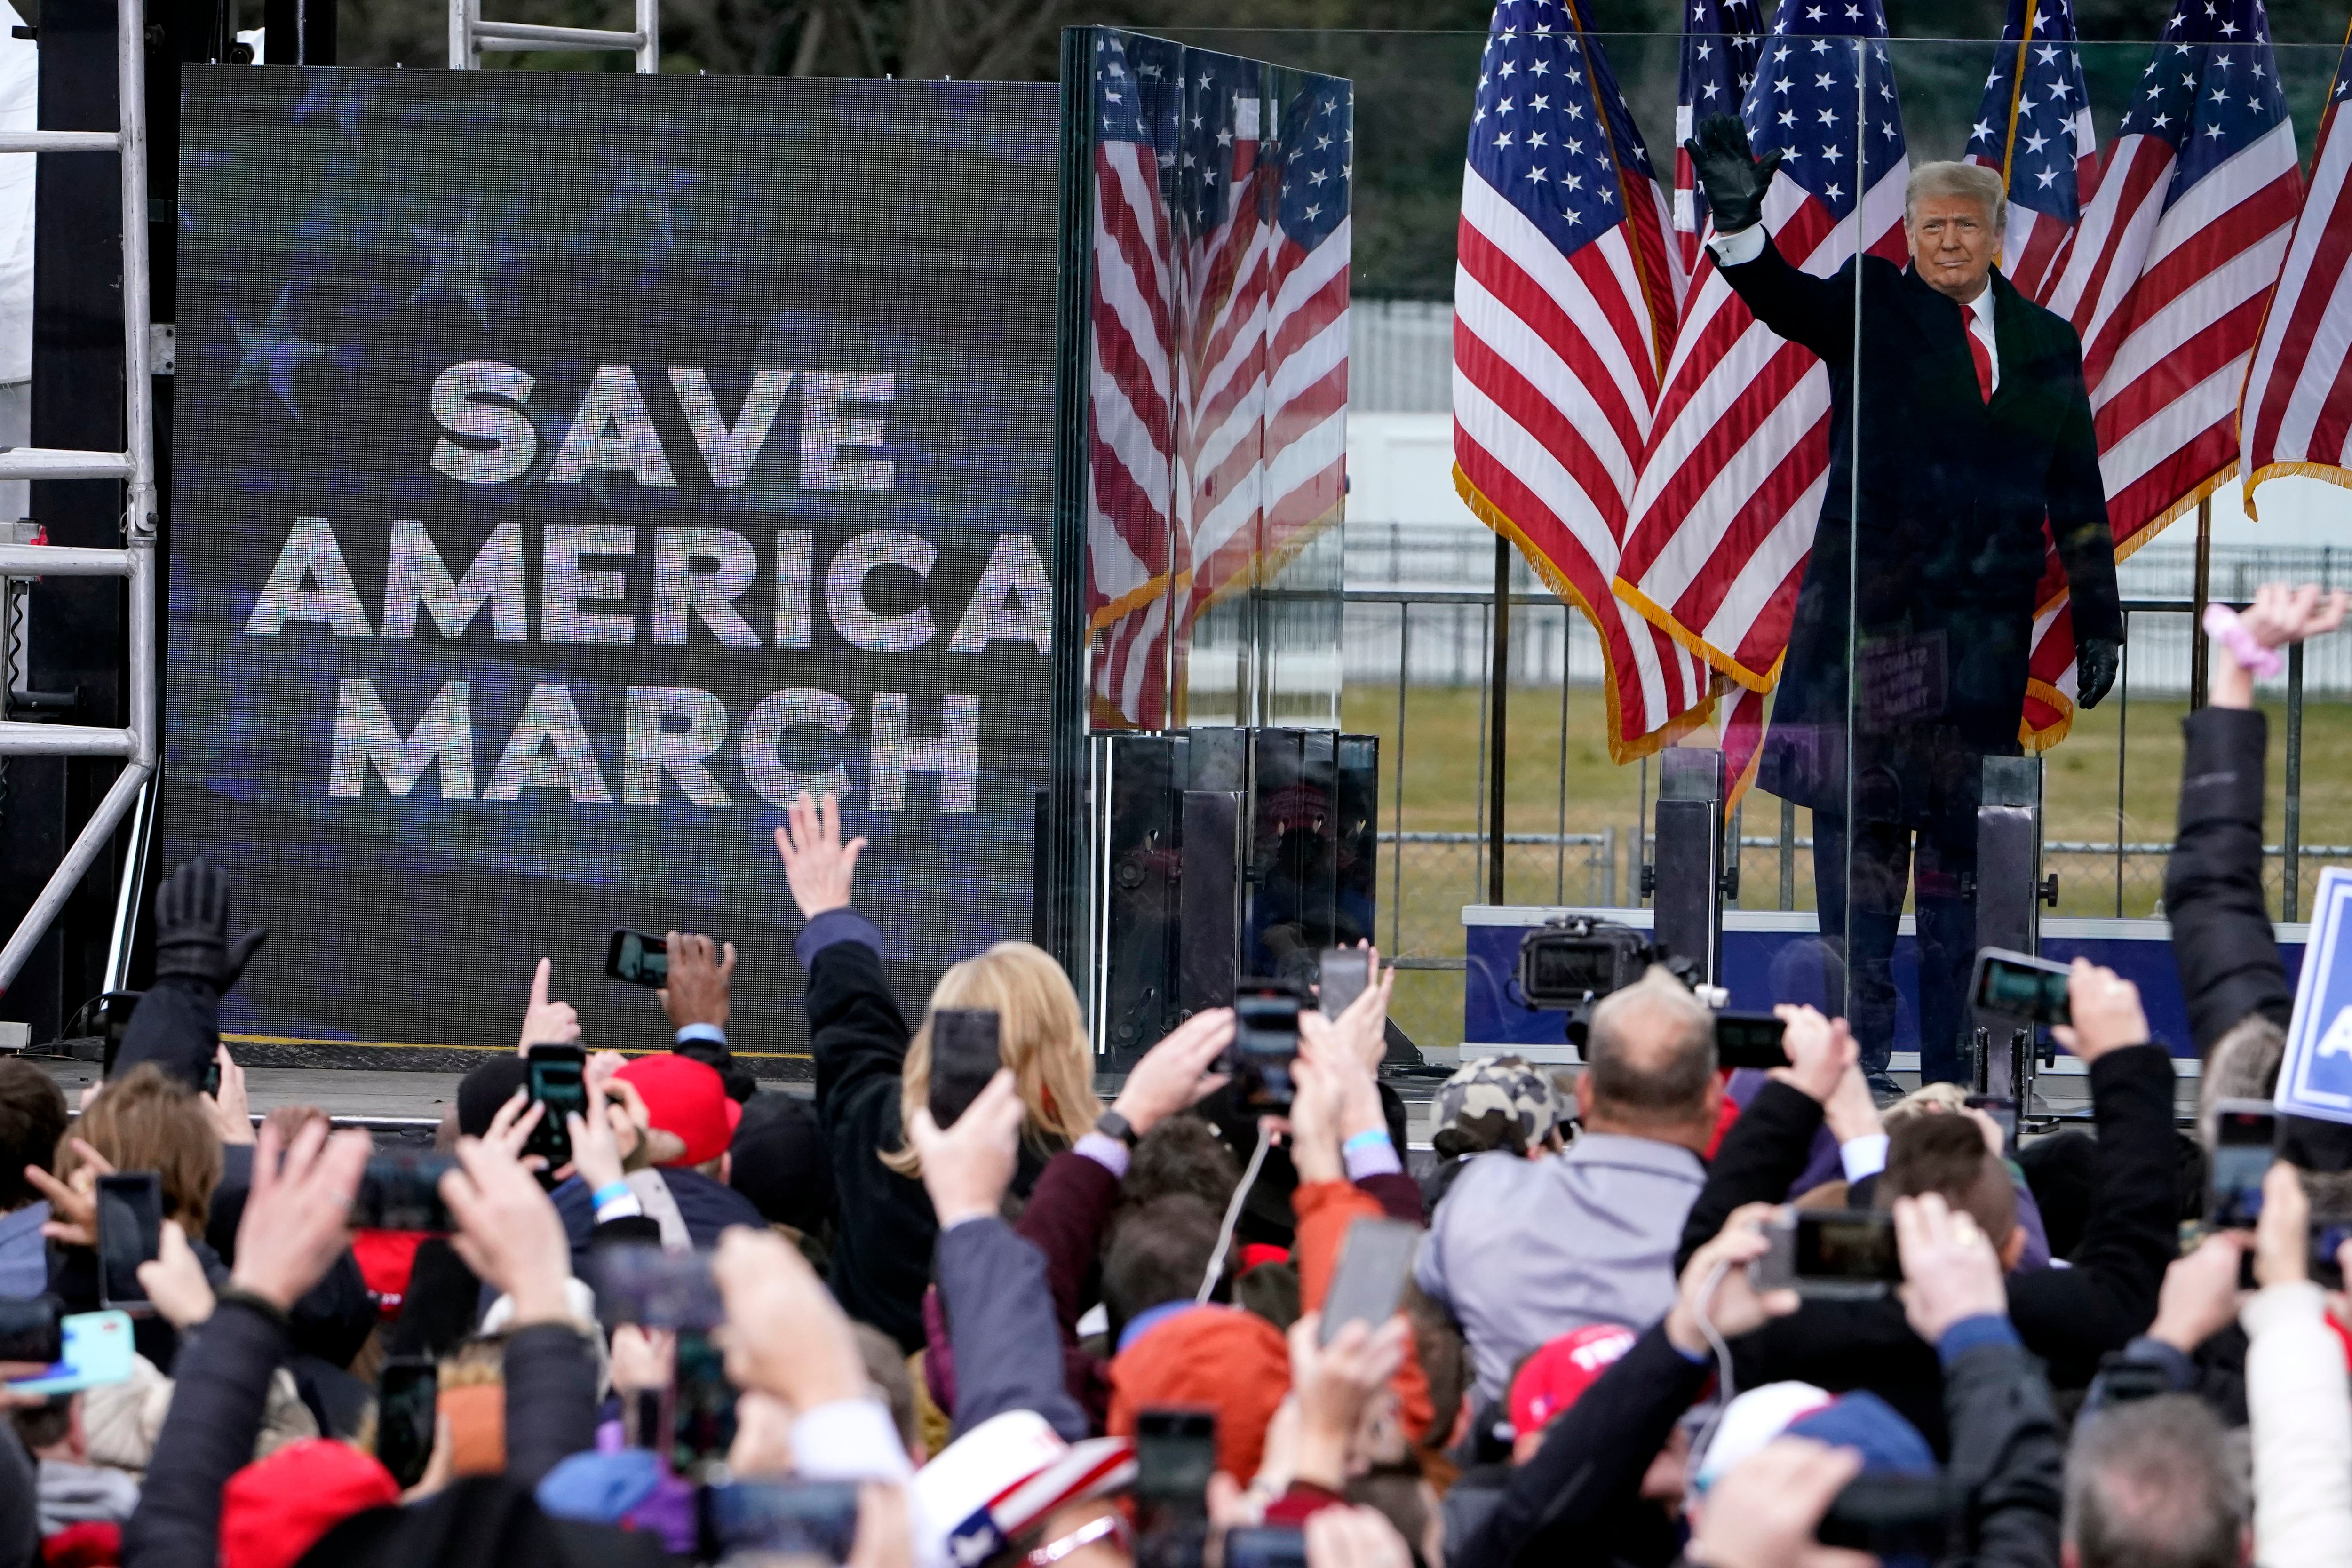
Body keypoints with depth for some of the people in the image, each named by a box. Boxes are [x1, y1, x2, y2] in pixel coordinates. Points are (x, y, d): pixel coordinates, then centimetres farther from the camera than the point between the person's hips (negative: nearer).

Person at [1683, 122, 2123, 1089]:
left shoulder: (2047, 346, 14)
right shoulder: (1872, 309, 5)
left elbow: (2078, 497, 16)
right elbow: (1787, 302, -15)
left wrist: (2098, 625, 13)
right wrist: (1738, 221, -34)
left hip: (1987, 626, 3)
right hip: (1872, 610, -3)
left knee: (1964, 836, 3)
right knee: (1860, 827, -3)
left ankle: (1951, 1060, 5)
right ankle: (1860, 1053, -1)